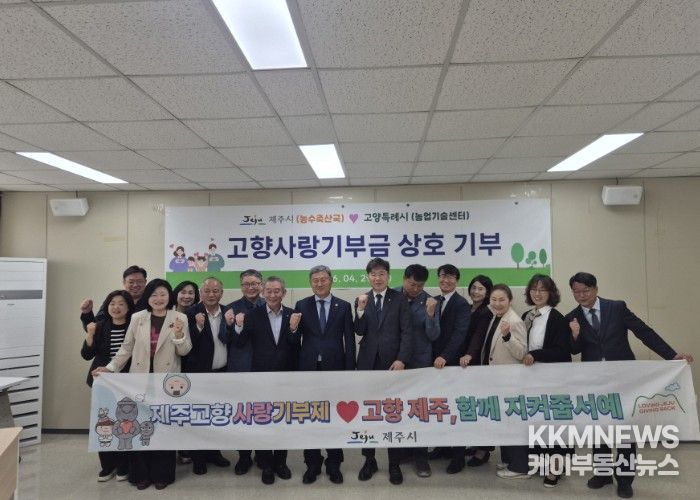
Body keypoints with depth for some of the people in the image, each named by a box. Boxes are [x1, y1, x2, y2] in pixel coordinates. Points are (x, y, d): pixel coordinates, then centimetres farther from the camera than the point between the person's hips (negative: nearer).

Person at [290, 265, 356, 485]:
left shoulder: (343, 306, 1)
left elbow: (349, 341, 0)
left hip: (334, 368, 0)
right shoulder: (301, 306, 1)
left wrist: (350, 371, -3)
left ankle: (334, 465, 26)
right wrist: (293, 328, -20)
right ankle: (312, 464, 26)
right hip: (309, 369, 1)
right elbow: (295, 341, 2)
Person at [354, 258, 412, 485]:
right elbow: (360, 332, -3)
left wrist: (401, 359, -15)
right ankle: (369, 460, 24)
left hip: (392, 362, -2)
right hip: (367, 363, 2)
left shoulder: (399, 299, 0)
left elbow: (406, 332, -5)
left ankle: (394, 464, 18)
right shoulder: (362, 300, 6)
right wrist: (361, 309, -18)